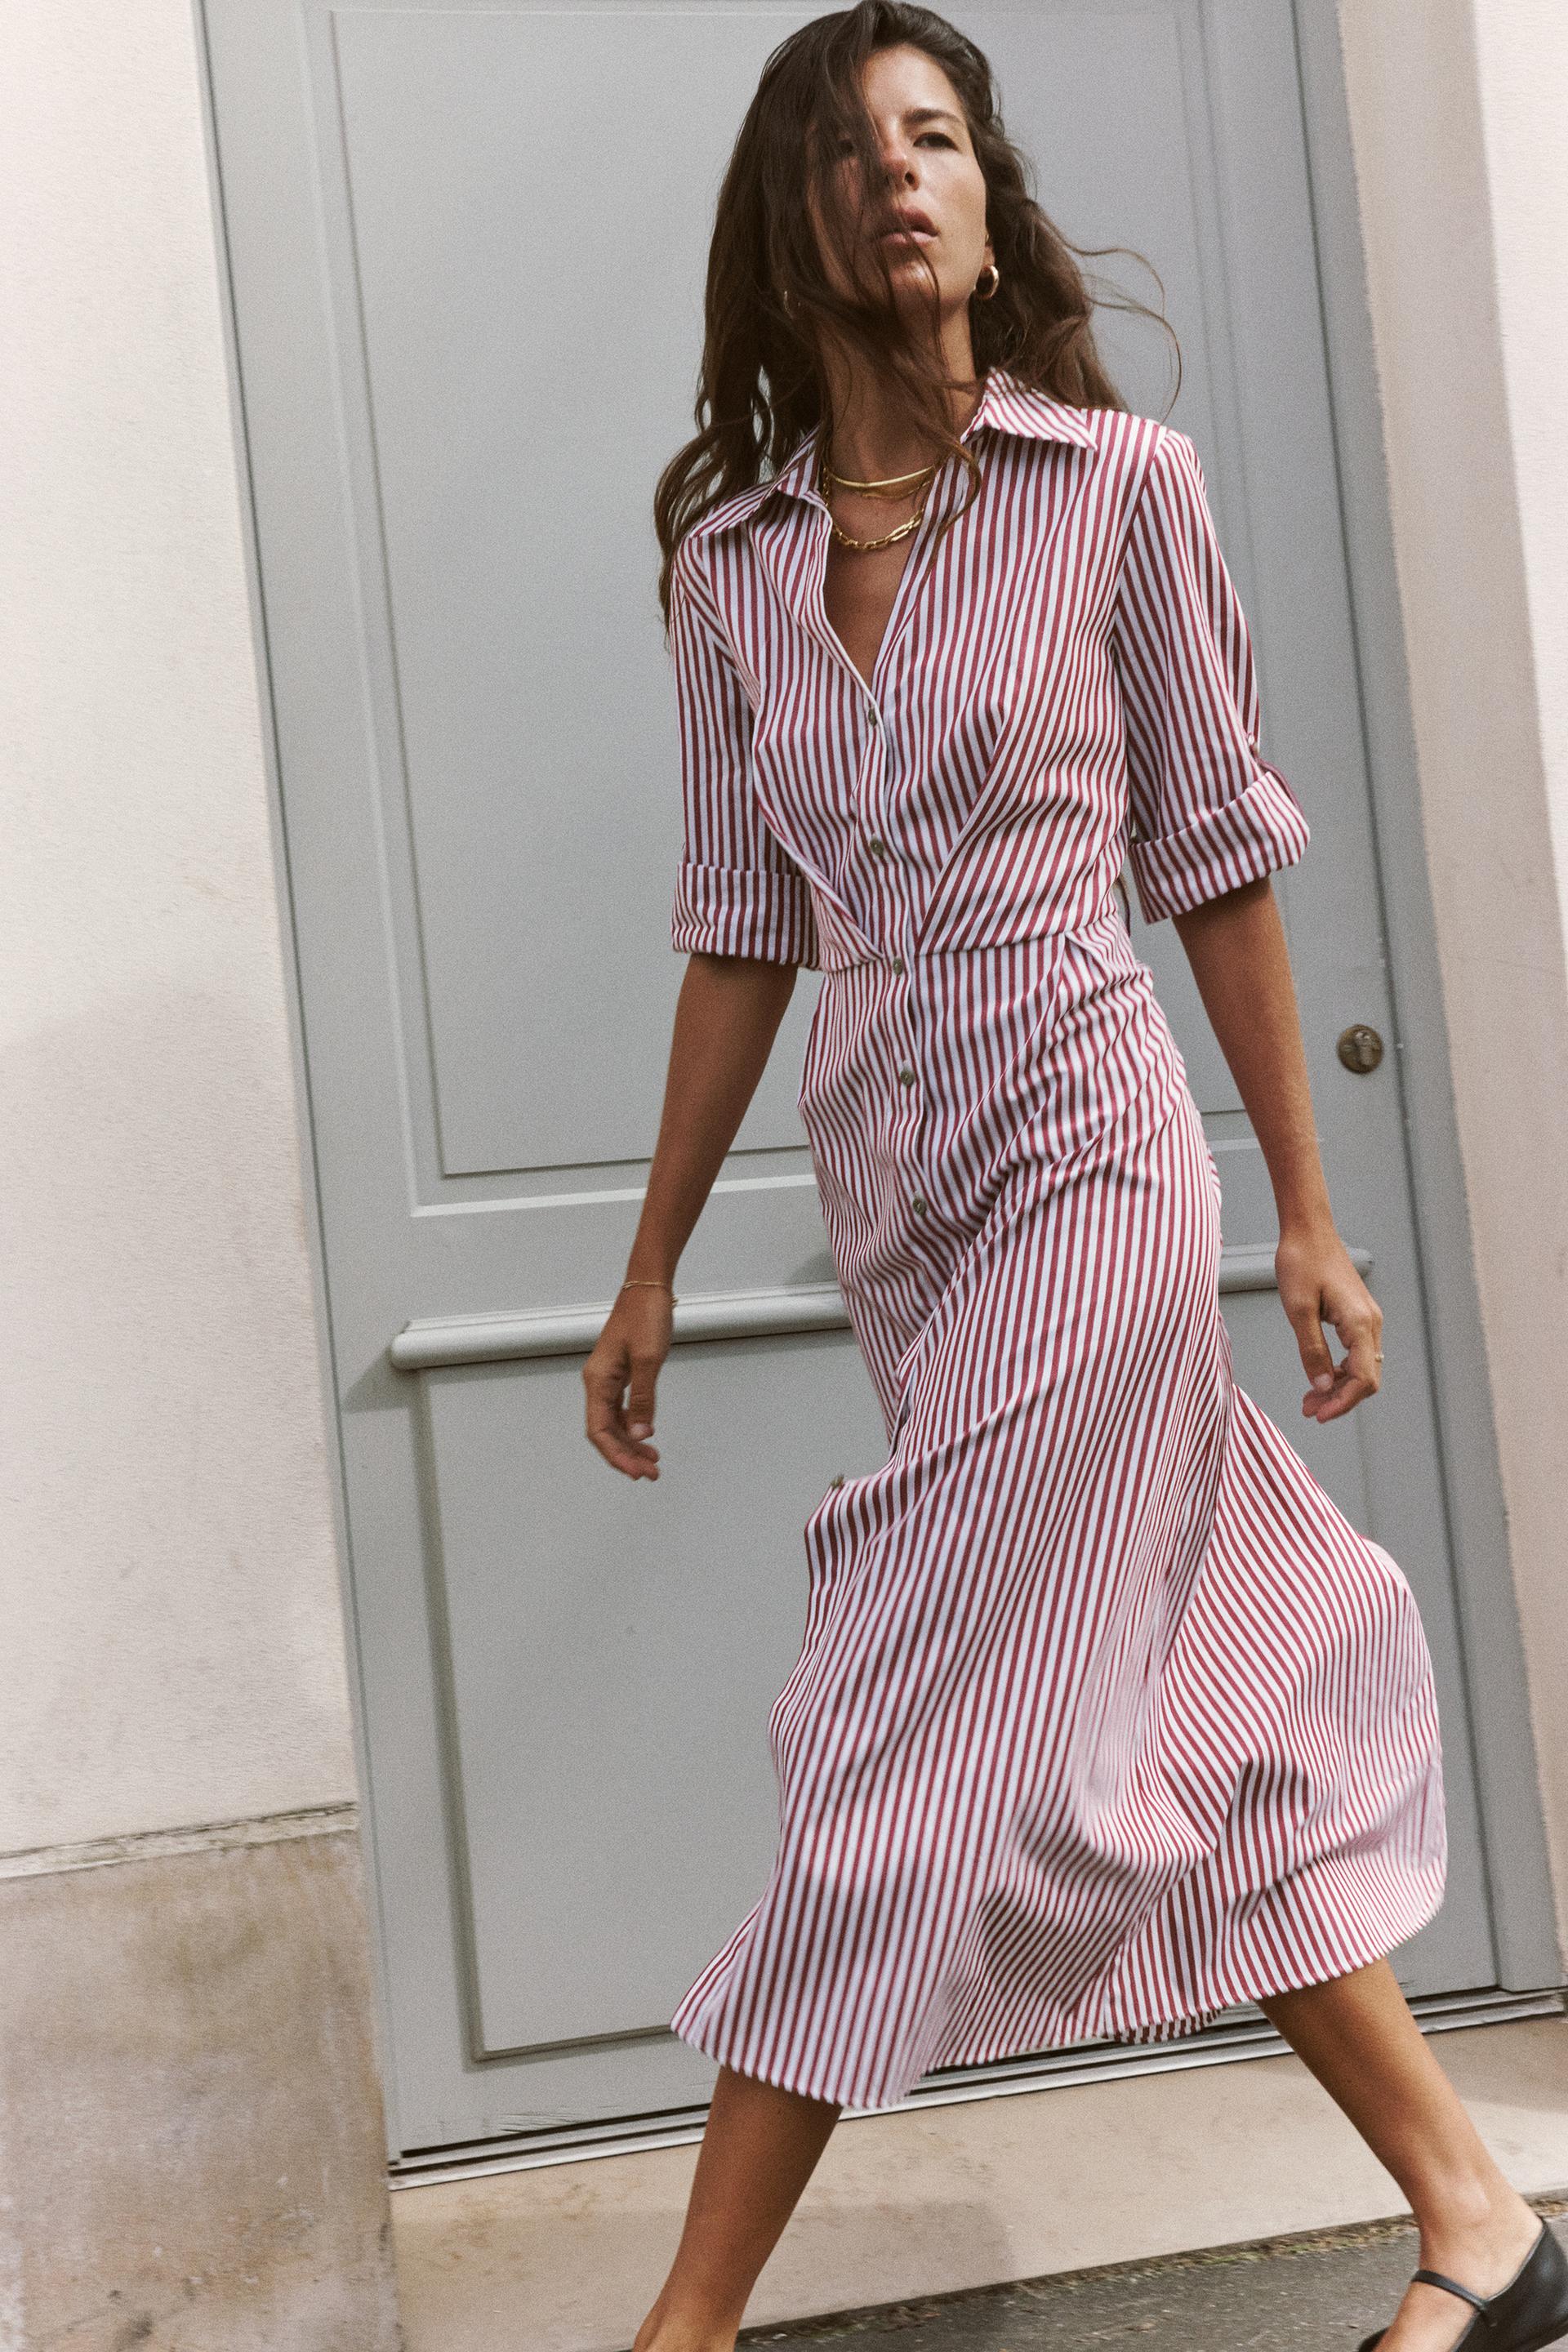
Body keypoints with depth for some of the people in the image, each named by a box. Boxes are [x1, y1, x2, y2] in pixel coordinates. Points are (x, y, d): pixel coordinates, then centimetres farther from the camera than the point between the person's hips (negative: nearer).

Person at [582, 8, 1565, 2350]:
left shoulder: (1119, 483, -3)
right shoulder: (733, 553, 7)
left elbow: (1212, 859, 0)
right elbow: (744, 926, 10)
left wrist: (1309, 1216, 1)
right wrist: (654, 1264, 11)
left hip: (1085, 1151, -5)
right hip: (887, 1187, 5)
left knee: (911, 1739, -6)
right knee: (1195, 1714, 10)